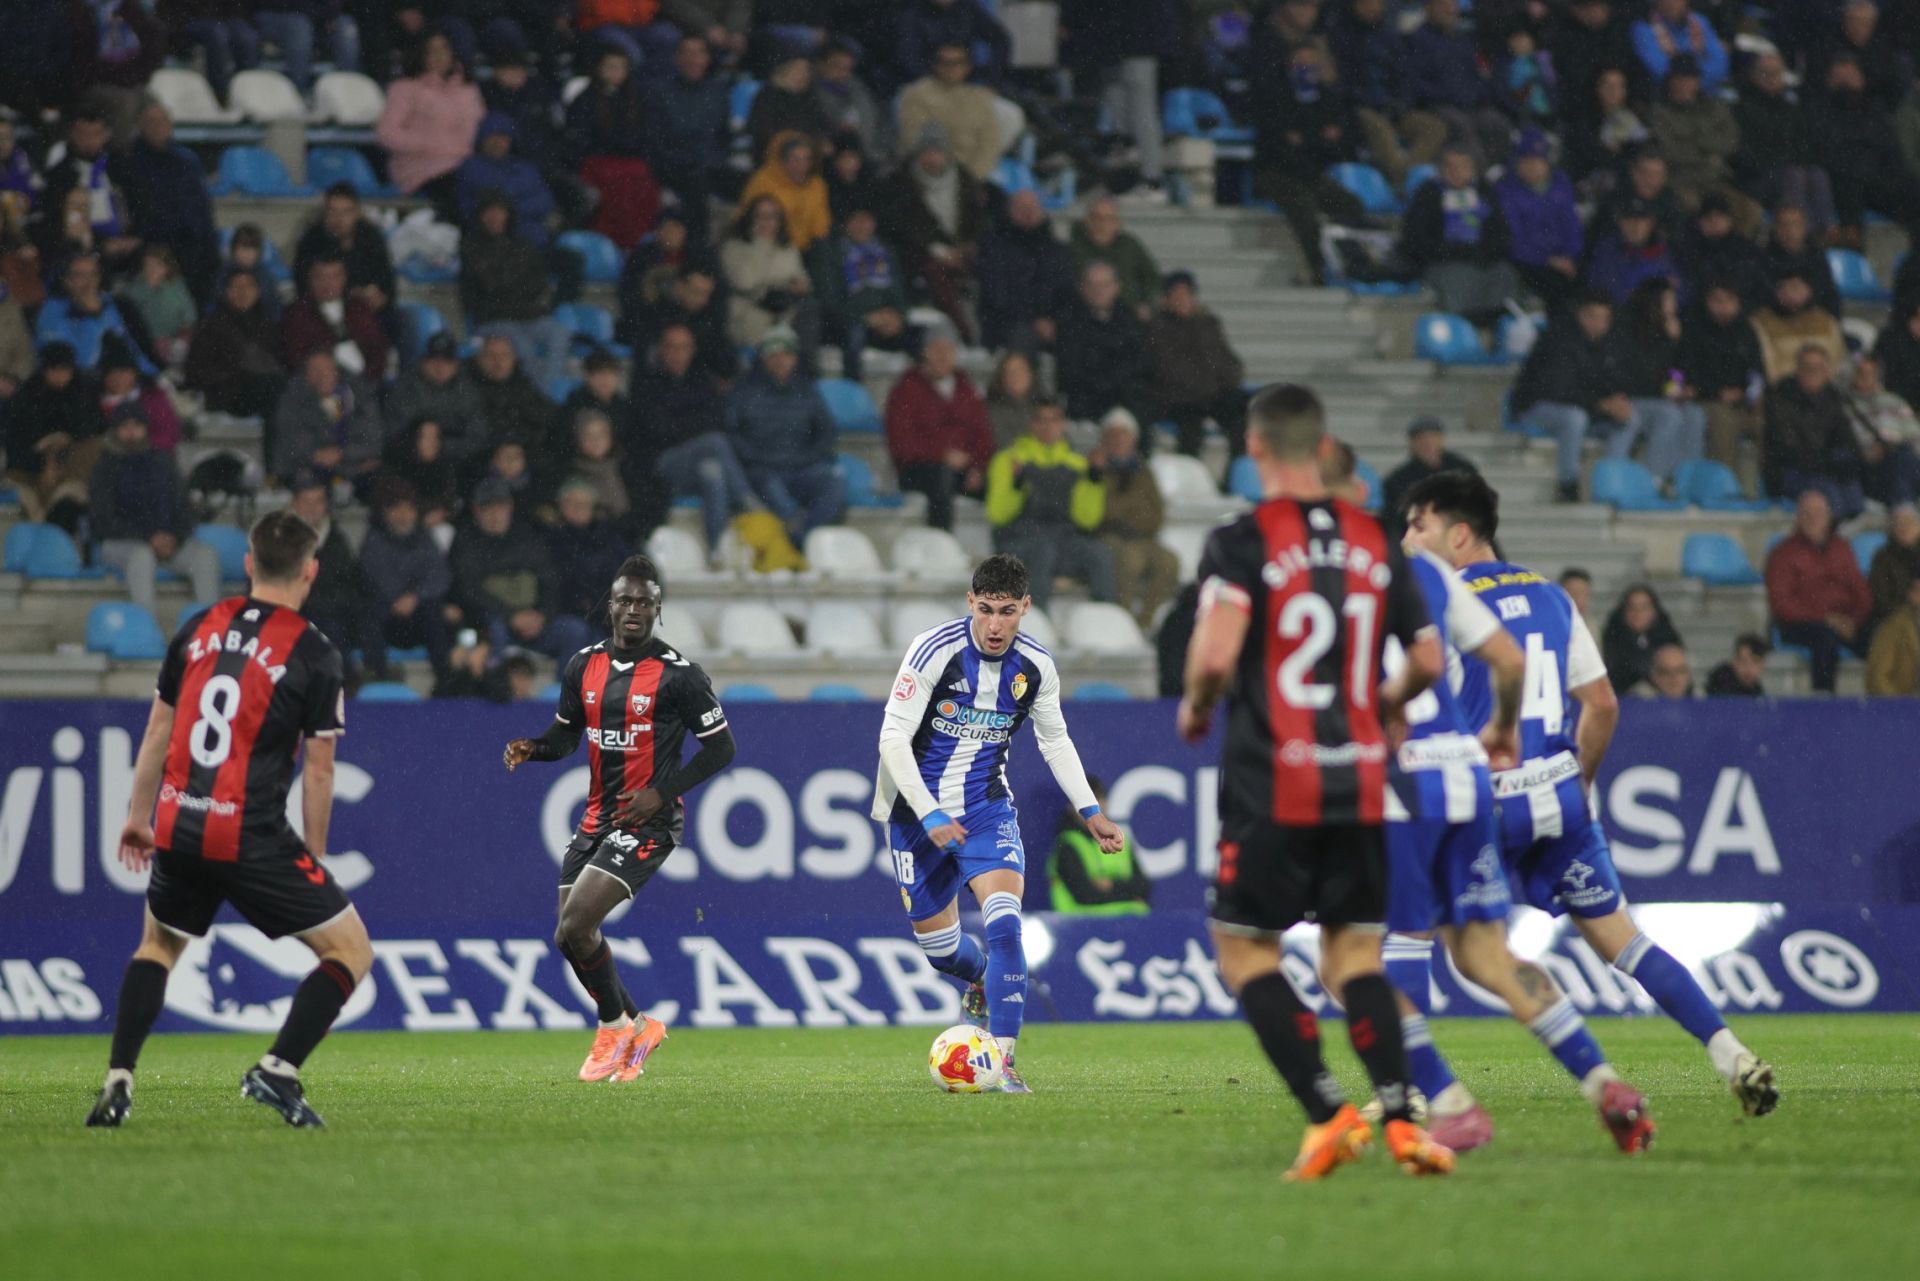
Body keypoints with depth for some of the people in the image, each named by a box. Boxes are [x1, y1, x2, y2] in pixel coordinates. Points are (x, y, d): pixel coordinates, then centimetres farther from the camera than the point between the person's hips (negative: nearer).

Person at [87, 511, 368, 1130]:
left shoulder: (198, 631, 8)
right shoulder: (315, 655, -6)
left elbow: (157, 731, 14)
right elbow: (318, 768, -4)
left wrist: (138, 817, 24)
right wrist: (313, 857, 7)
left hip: (179, 829, 5)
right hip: (253, 839, -5)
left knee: (158, 945, 29)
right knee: (351, 951, 7)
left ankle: (117, 1082, 13)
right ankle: (277, 1071, -9)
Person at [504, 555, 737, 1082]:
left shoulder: (677, 673, -10)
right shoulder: (584, 666, 7)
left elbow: (721, 746, -5)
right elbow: (566, 735, 19)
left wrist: (661, 792, -14)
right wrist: (532, 748, -4)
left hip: (648, 821, -7)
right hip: (597, 817, 7)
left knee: (576, 925, -18)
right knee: (569, 936, 7)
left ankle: (614, 1028, 5)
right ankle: (638, 1026, 28)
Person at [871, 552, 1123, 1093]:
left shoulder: (1036, 666, -5)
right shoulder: (935, 650, -19)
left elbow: (1056, 743, 12)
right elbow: (893, 738, -19)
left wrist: (1091, 812, 5)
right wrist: (929, 816, -27)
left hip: (986, 808, 1)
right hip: (918, 809, -1)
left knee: (1004, 920, -22)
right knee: (938, 944, 8)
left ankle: (1002, 1062, -21)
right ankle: (982, 978, 46)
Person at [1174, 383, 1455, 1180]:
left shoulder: (1242, 543, -8)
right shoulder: (1373, 542, 8)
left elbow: (1215, 655, -20)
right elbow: (1429, 660, 11)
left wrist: (1195, 707, 2)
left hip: (1268, 786, -5)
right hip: (1360, 787, 5)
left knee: (1244, 949, 6)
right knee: (1355, 951, 10)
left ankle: (1327, 1114, -7)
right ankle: (1400, 1118, -7)